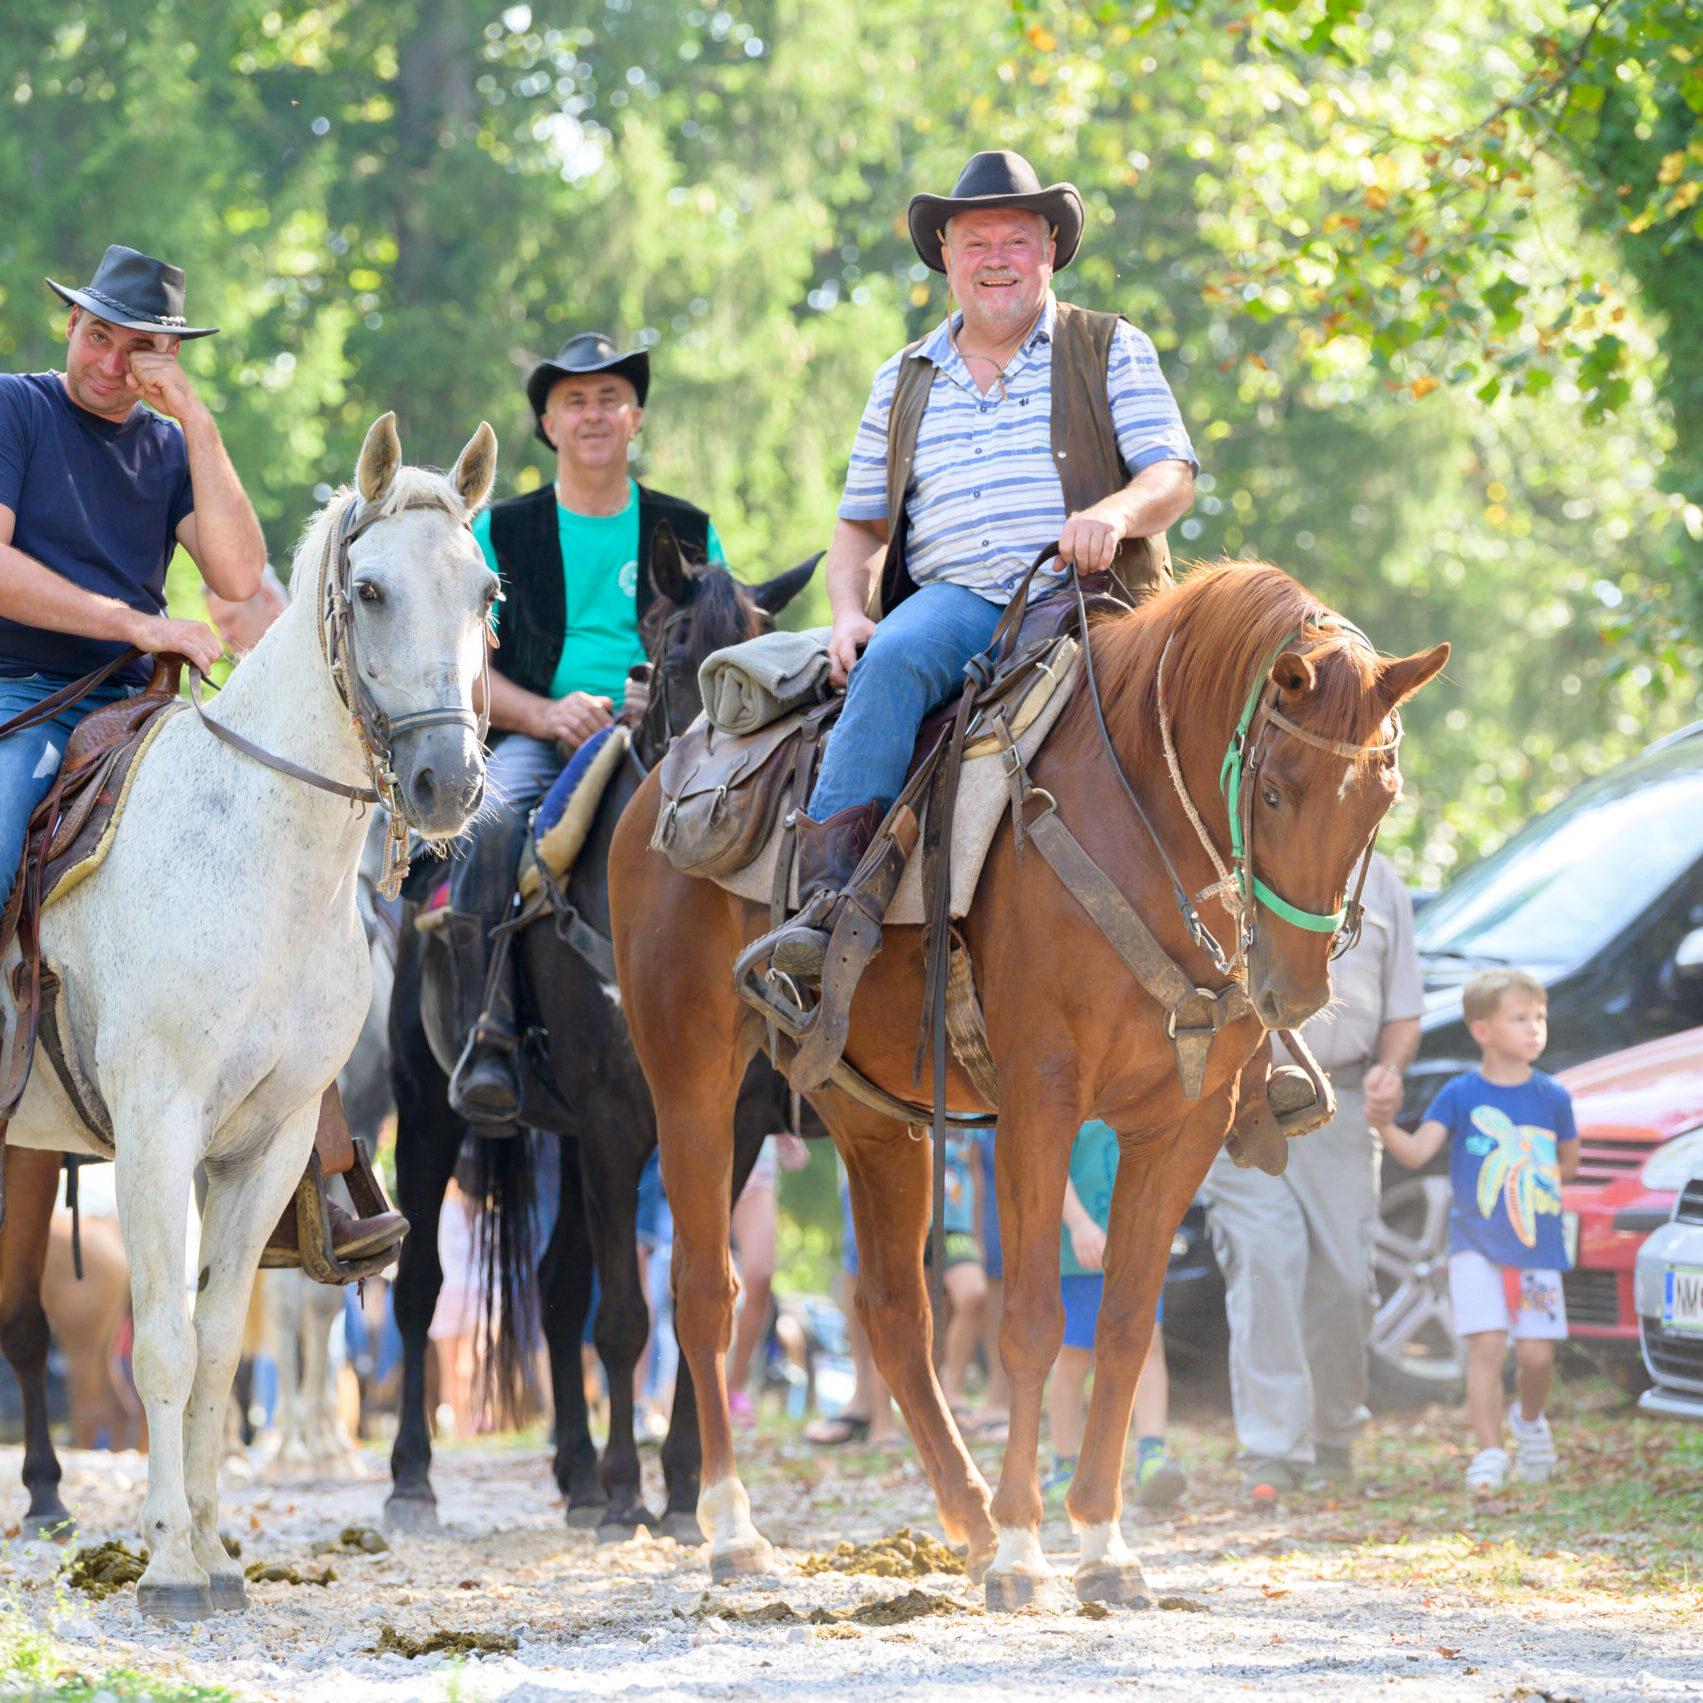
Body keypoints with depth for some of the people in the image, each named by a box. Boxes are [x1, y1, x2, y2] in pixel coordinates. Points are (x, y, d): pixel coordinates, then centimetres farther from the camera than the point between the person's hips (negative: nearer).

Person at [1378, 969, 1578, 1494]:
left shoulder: (1552, 1097, 4)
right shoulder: (1460, 1095, -3)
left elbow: (1569, 1161, 19)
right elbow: (1416, 1151, -15)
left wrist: (1541, 1185, 4)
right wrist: (1384, 1126, -31)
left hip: (1538, 1247, 2)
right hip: (1476, 1246, -2)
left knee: (1536, 1353, 0)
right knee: (1486, 1346, -13)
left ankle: (1529, 1419, 31)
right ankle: (1489, 1454, -10)